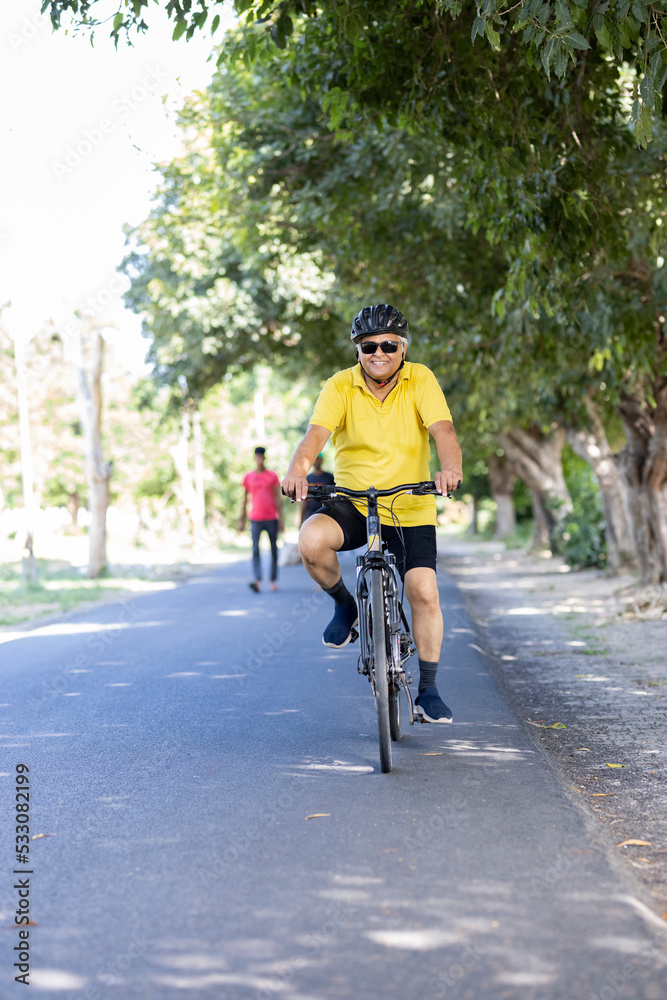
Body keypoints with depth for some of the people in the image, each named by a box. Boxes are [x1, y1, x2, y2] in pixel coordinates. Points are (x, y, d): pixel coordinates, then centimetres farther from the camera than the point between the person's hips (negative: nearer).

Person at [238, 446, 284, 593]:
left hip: (271, 518, 0)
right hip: (256, 519, 0)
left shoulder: (272, 476, 6)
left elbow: (278, 498, 3)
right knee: (255, 549, -14)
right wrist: (242, 520, 9)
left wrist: (281, 519, -4)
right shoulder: (248, 477, 9)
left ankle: (273, 581, 13)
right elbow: (245, 500, 12)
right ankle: (258, 580, -23)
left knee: (274, 550, 4)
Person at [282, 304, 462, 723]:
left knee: (424, 593, -11)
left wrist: (450, 468, -43)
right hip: (352, 503, 0)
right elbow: (317, 432, -21)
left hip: (411, 508, 0)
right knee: (311, 540, -29)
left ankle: (428, 688, 8)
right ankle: (345, 605, 1)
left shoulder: (420, 380, -7)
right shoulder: (341, 386, -6)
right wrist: (297, 470, -42)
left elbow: (442, 429, -21)